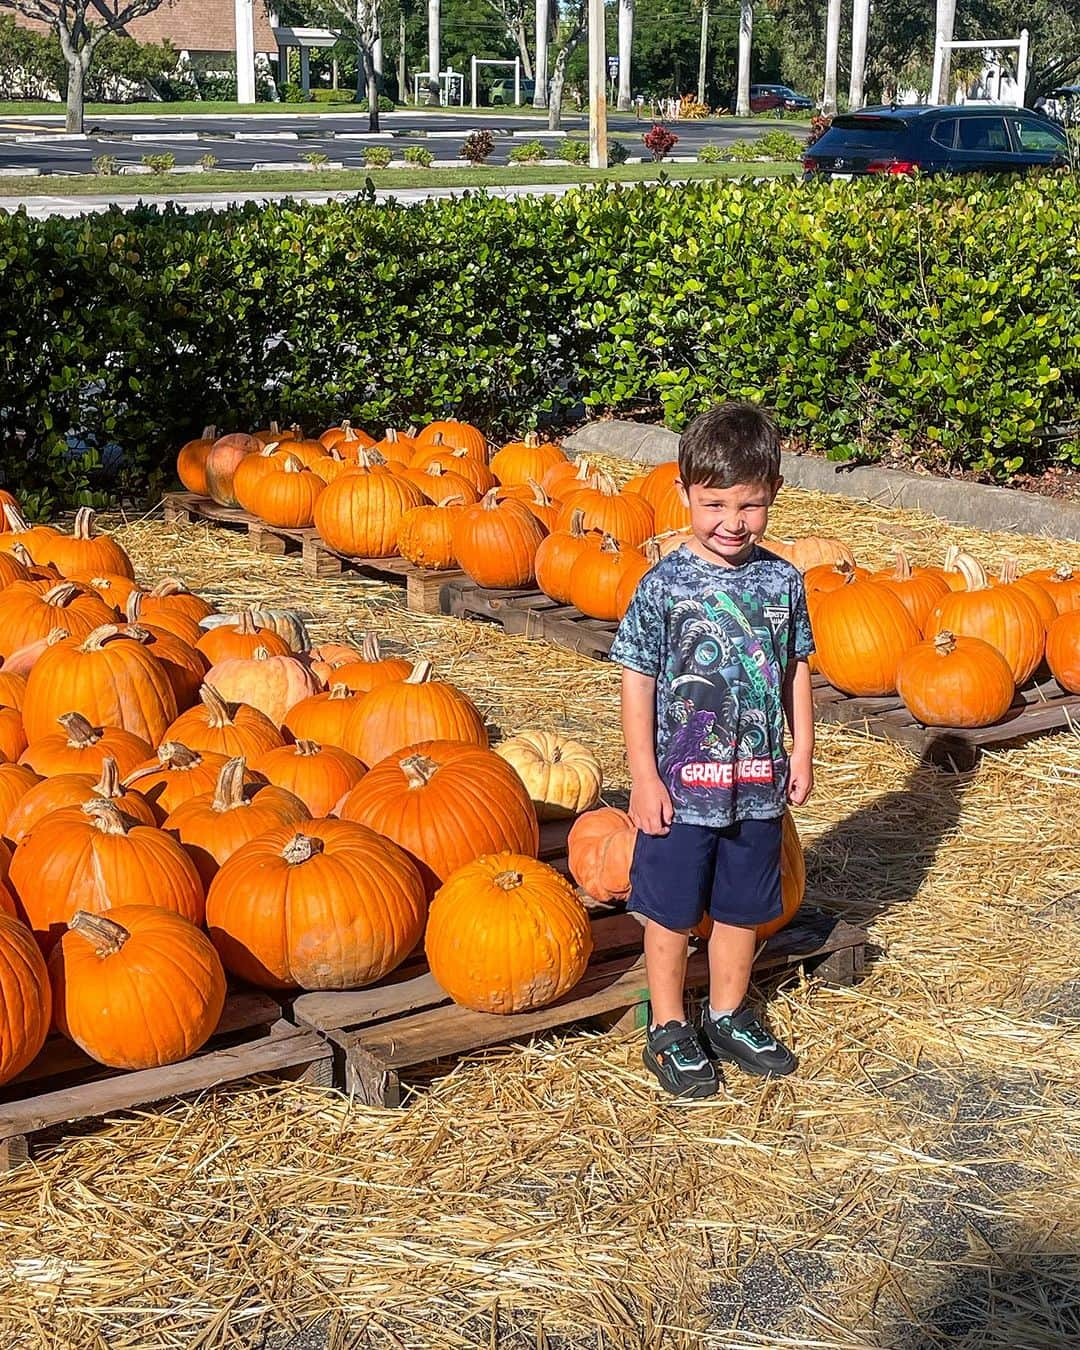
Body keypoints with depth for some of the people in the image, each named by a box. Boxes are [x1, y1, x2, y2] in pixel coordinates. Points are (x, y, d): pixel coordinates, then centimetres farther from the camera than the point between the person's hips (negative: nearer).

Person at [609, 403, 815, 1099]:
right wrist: (644, 777, -11)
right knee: (672, 911, 9)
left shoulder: (782, 580, -2)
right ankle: (669, 1029, 27)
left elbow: (796, 669, 9)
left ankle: (728, 1017, 36)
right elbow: (638, 682, -9)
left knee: (742, 908, 17)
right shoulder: (664, 585, -13)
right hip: (681, 786, -3)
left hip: (758, 784, 4)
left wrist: (801, 751, 7)